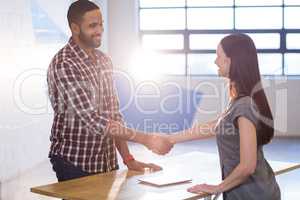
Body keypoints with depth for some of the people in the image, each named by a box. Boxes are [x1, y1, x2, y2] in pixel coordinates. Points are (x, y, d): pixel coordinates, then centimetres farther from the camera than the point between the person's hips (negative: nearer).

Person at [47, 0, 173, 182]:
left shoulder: (104, 60, 8)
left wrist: (128, 159, 2)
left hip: (107, 162, 7)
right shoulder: (64, 64, -18)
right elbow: (93, 121, -25)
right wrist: (146, 139, -24)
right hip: (75, 163, -7)